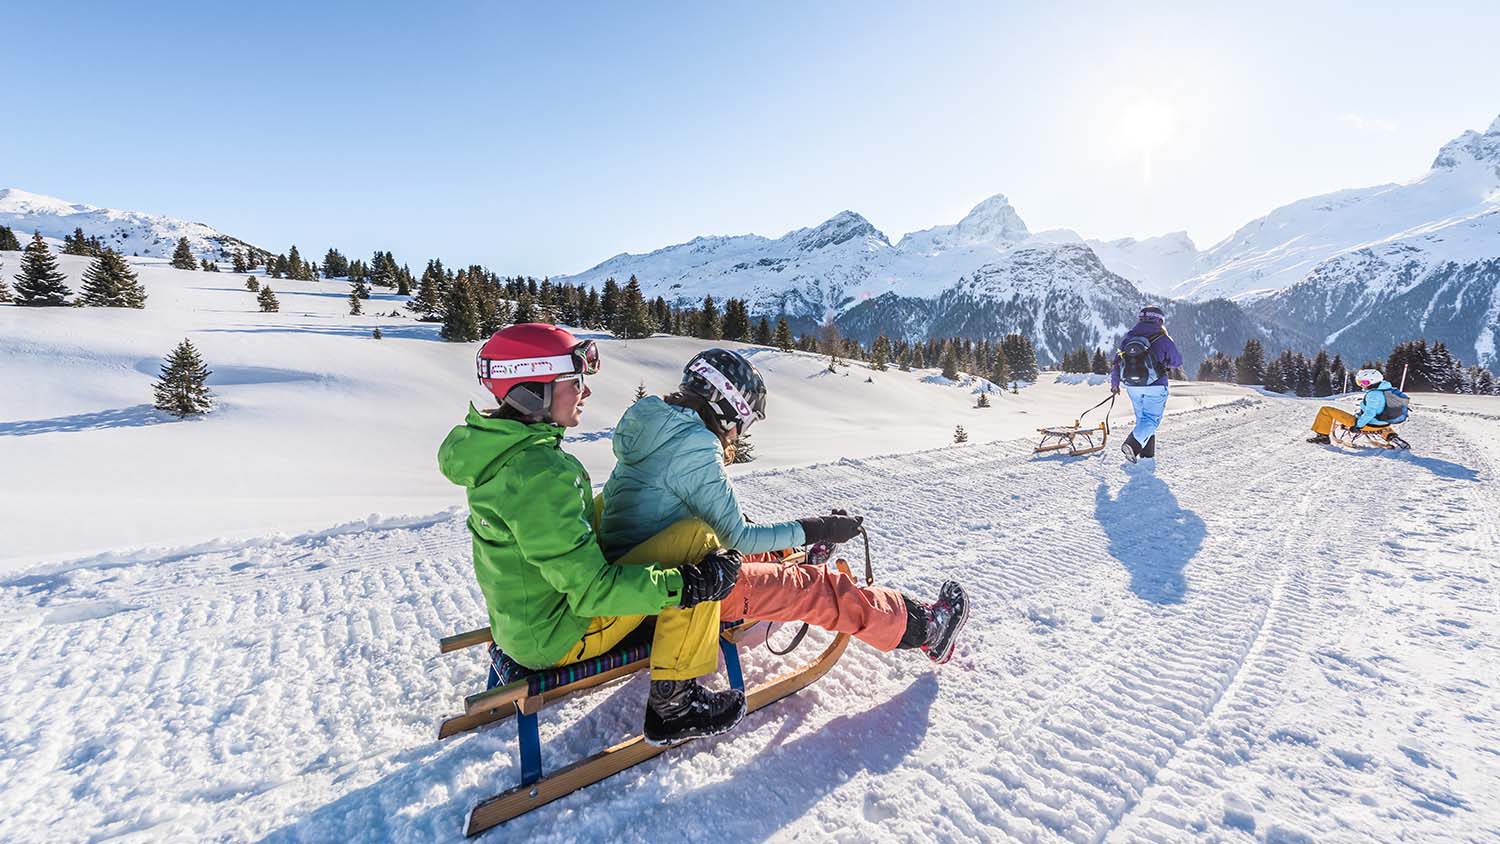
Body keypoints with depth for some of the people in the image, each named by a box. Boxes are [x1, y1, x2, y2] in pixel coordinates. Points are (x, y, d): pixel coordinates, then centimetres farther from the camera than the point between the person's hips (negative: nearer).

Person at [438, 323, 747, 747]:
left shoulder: (499, 447, -3)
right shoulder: (539, 474, -32)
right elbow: (591, 591, -30)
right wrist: (687, 583, -25)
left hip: (518, 620, 9)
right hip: (556, 639, -9)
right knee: (700, 549, -17)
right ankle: (673, 705, -3)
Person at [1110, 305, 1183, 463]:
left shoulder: (1128, 337, 3)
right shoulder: (1163, 339, -7)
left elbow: (1117, 361, 8)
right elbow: (1177, 361, 4)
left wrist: (1114, 383, 19)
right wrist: (1167, 364, 27)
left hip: (1132, 387, 4)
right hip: (1155, 387, -4)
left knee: (1141, 418, 17)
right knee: (1151, 419, 0)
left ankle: (1147, 453, 20)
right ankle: (1133, 443, -25)